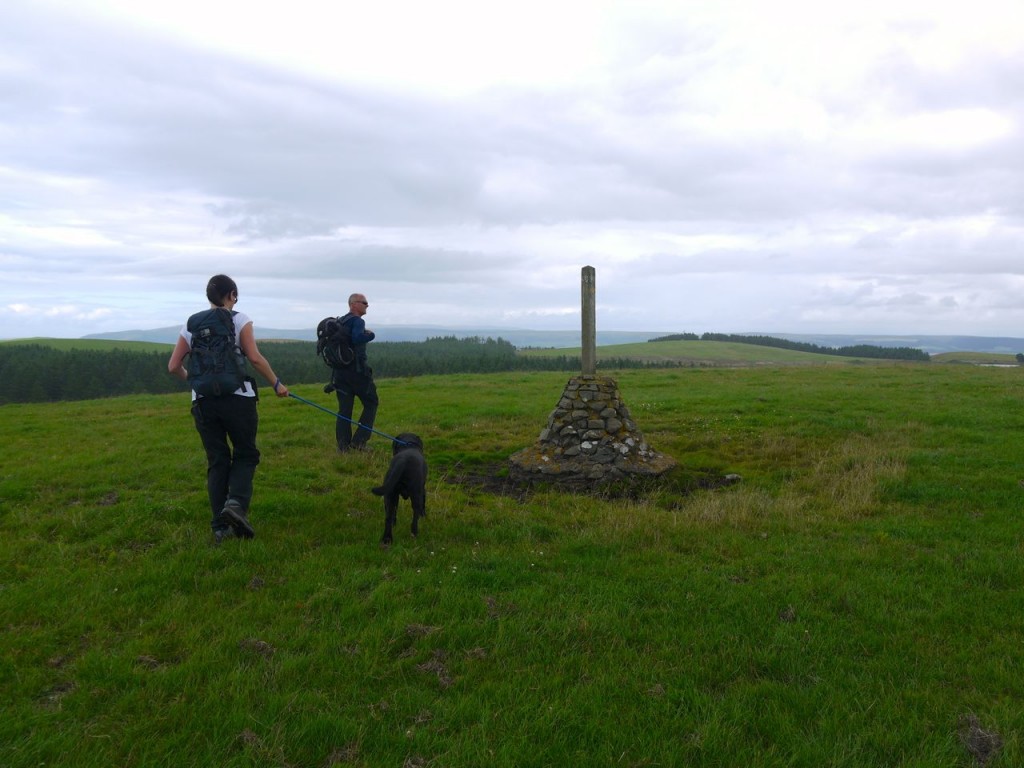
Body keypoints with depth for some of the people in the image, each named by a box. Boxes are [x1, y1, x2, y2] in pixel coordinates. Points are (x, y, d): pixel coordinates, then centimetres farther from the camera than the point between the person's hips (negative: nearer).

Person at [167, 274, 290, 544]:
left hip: (203, 401, 4)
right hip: (237, 398, -4)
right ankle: (236, 503, -15)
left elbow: (173, 367, 10)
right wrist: (276, 384, 0)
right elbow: (254, 358, -11)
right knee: (246, 454, 10)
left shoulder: (191, 324, 11)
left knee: (217, 461, 11)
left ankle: (220, 526, 10)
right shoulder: (239, 319, -1)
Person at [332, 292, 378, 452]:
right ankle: (359, 440, -1)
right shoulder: (357, 321, -11)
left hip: (340, 371, 8)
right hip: (357, 370, -8)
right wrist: (370, 334, -12)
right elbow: (357, 338, -29)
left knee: (344, 408, 8)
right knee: (371, 403, 6)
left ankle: (343, 445, 6)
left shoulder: (340, 321, 16)